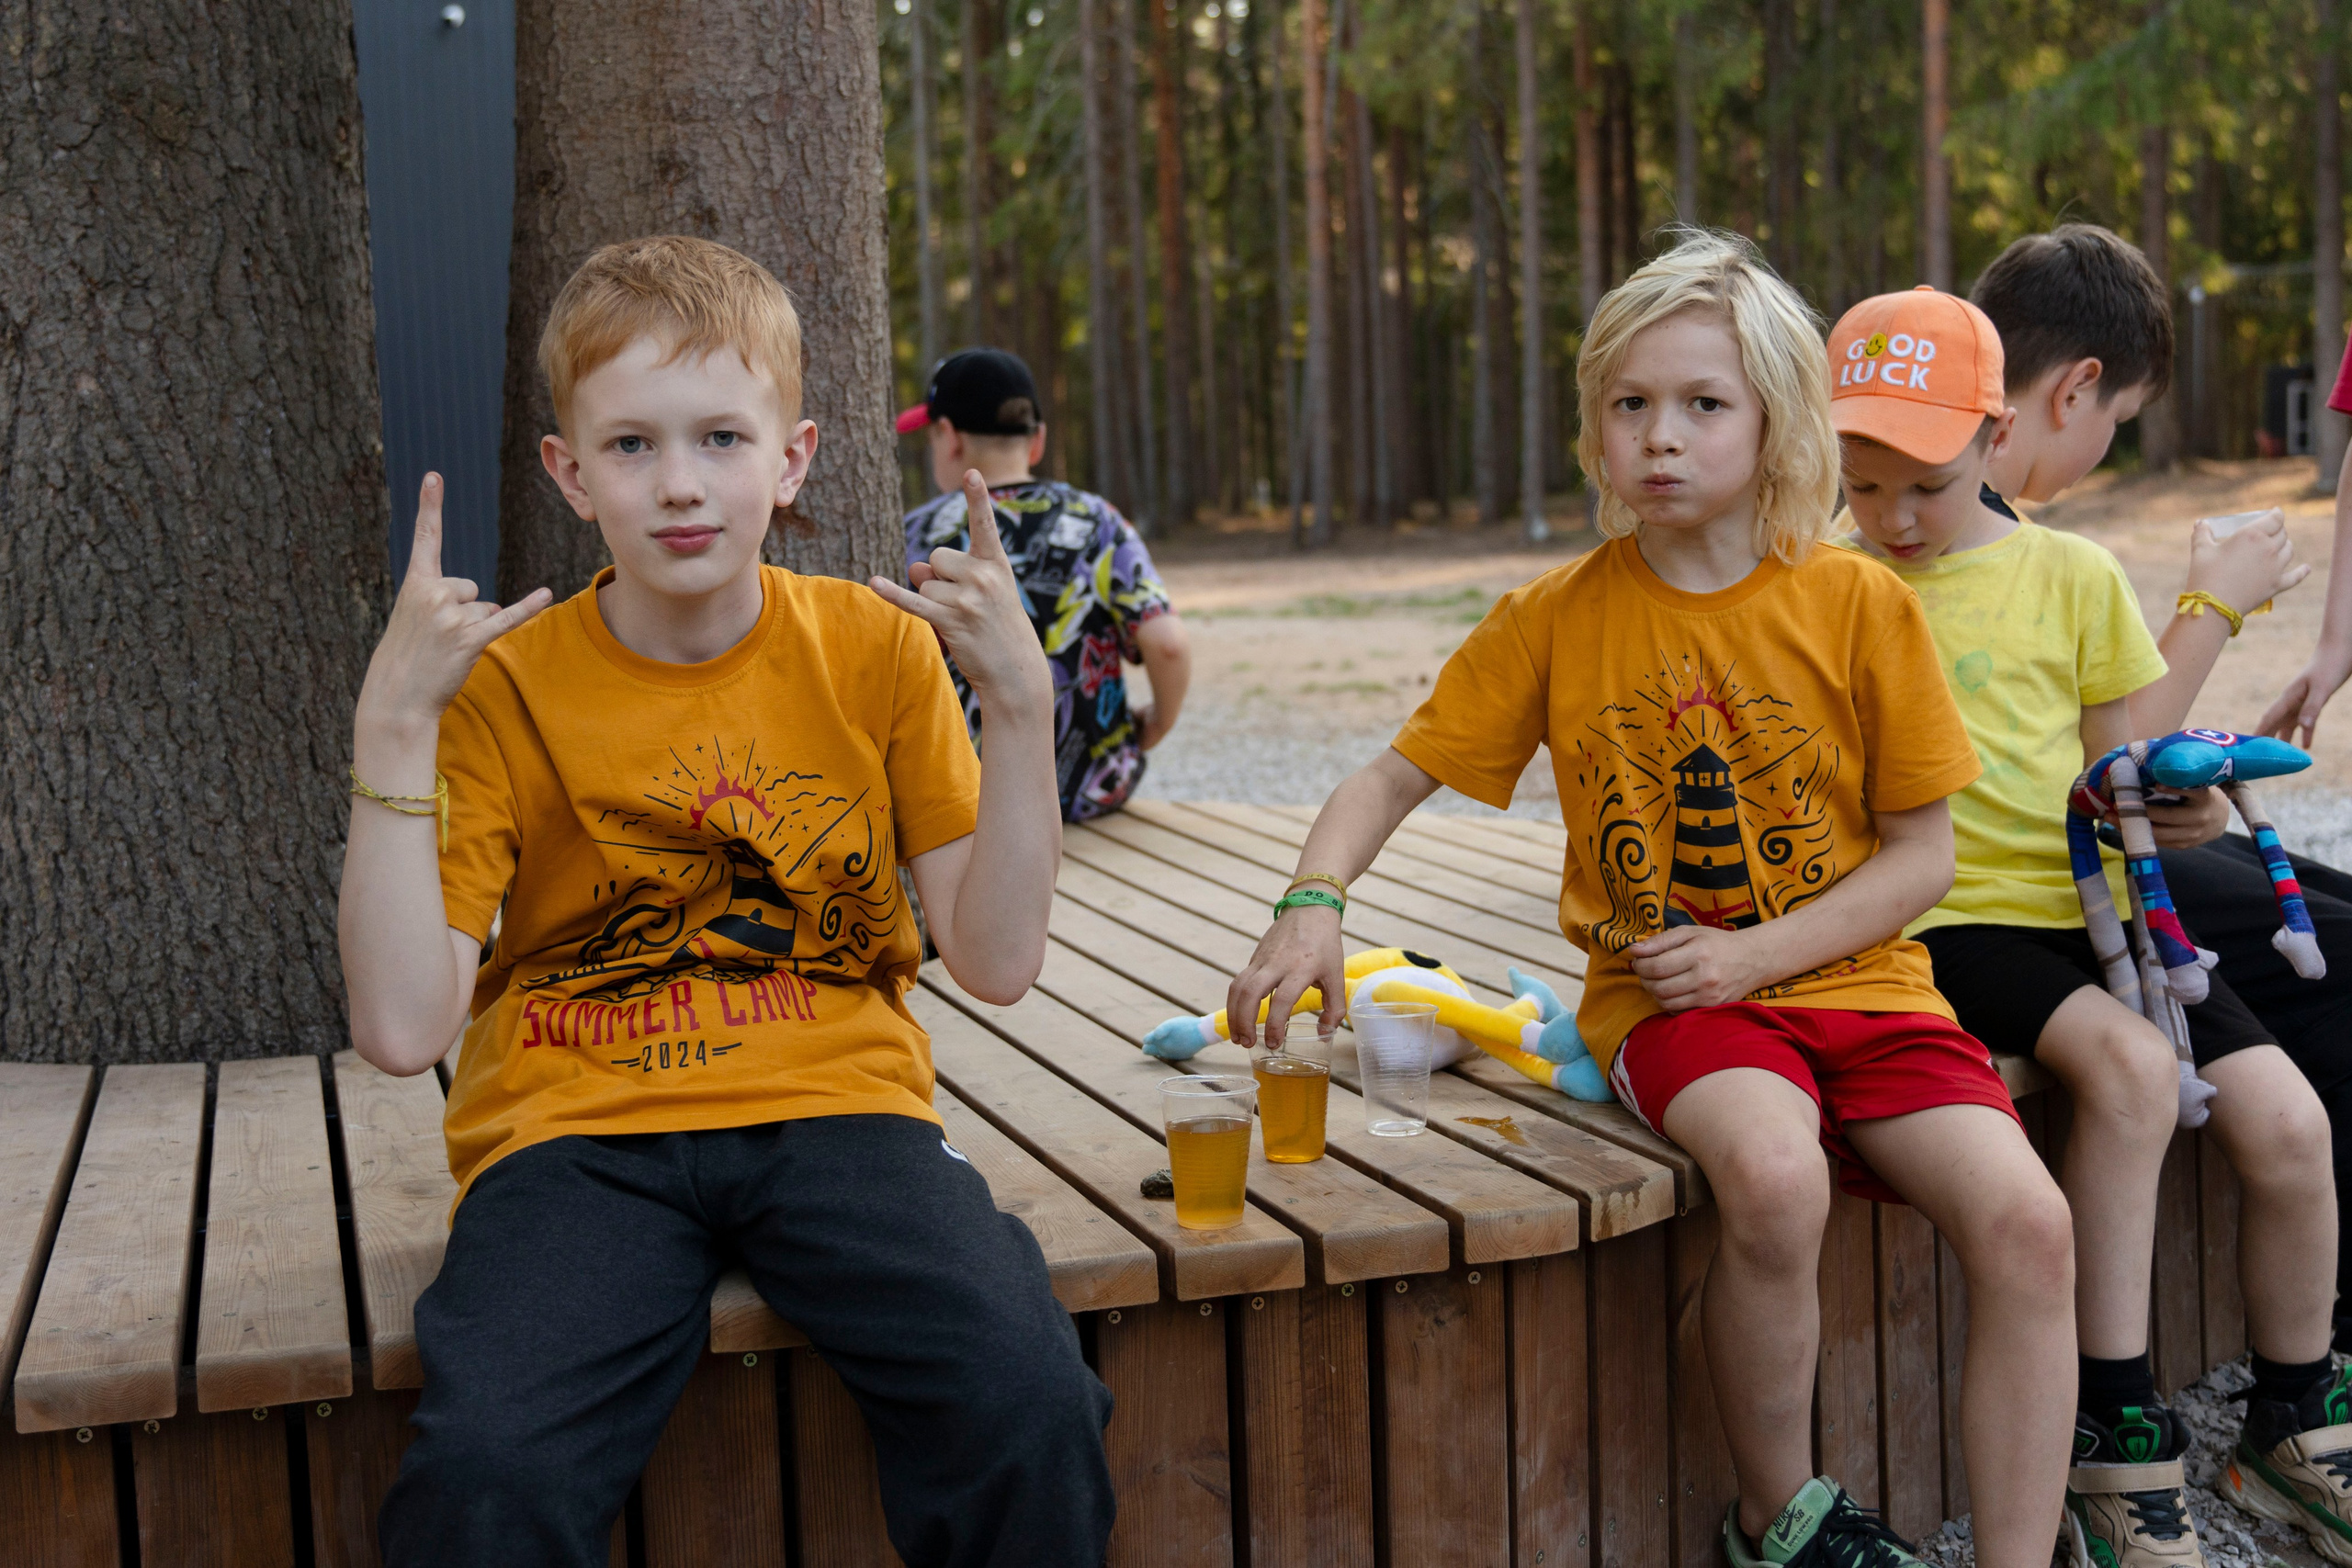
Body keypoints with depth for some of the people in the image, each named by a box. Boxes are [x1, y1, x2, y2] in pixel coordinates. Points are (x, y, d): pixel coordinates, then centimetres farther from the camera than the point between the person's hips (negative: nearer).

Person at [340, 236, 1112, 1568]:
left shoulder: (877, 647, 6)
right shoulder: (505, 686, 0)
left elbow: (997, 962, 0)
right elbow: (404, 1029, -9)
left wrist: (1021, 703, -10)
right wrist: (396, 726, -14)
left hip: (834, 1108, 1)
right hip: (577, 1135, -1)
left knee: (1033, 1409, -26)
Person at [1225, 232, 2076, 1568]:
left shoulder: (1860, 605, -2)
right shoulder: (1556, 617, 0)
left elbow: (1924, 854, 1)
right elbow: (1394, 777, 3)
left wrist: (1754, 955, -12)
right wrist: (1313, 902, -17)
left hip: (1851, 978, 2)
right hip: (1663, 997, -1)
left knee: (2029, 1221, -22)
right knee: (1775, 1175, -32)